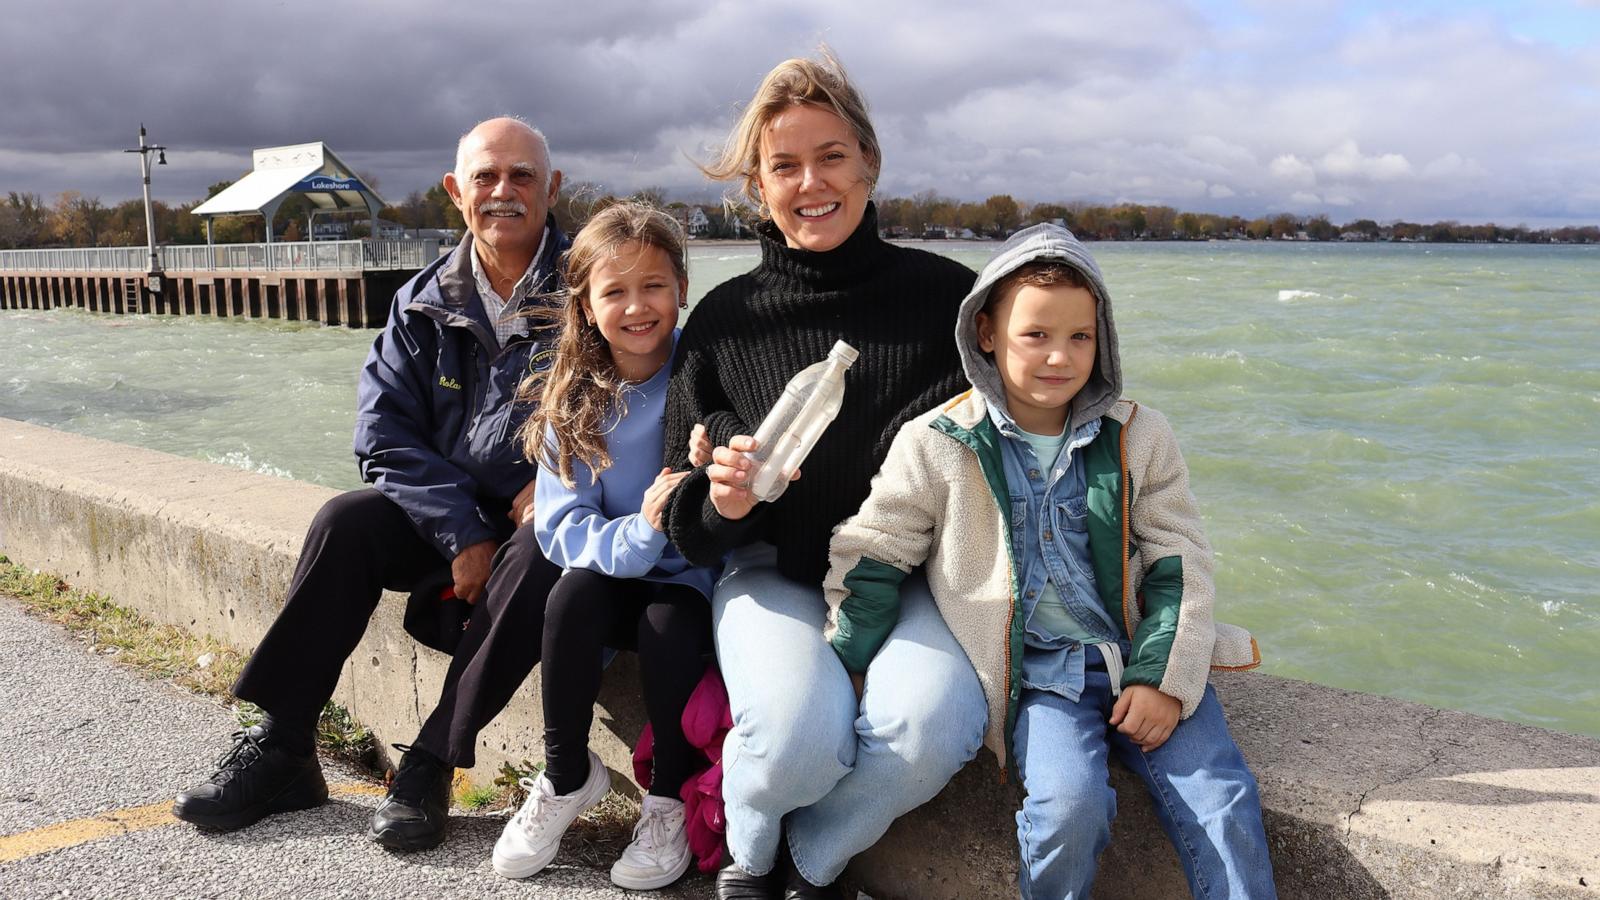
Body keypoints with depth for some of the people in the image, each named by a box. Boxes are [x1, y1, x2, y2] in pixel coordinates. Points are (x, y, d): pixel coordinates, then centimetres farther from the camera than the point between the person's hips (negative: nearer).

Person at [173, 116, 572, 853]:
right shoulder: (424, 304, 4)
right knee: (346, 522, -21)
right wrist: (460, 535, -16)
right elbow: (384, 431, -3)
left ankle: (430, 765, -24)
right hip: (448, 511, 4)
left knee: (542, 552, -35)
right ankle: (280, 746, -11)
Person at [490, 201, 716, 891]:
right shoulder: (573, 400, -4)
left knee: (669, 626, -30)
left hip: (691, 582, -2)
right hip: (611, 579, 2)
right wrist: (639, 533, -28)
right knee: (573, 594, -27)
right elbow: (560, 529, -9)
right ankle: (566, 777, -3)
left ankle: (670, 798, -4)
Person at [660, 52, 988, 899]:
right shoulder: (725, 317, 1)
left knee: (931, 727, -29)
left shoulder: (946, 292, -1)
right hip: (775, 575, 0)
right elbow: (684, 513, 3)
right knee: (798, 736, -29)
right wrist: (720, 502, -20)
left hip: (911, 575, 1)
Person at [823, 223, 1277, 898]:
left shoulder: (1137, 436, 4)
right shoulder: (935, 445, -3)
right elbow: (868, 556, 4)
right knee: (1070, 804, -25)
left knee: (1223, 800, -12)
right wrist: (846, 671, 1)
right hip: (1038, 675, -2)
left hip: (1140, 662, 3)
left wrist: (1165, 676, -5)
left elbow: (1179, 560, 5)